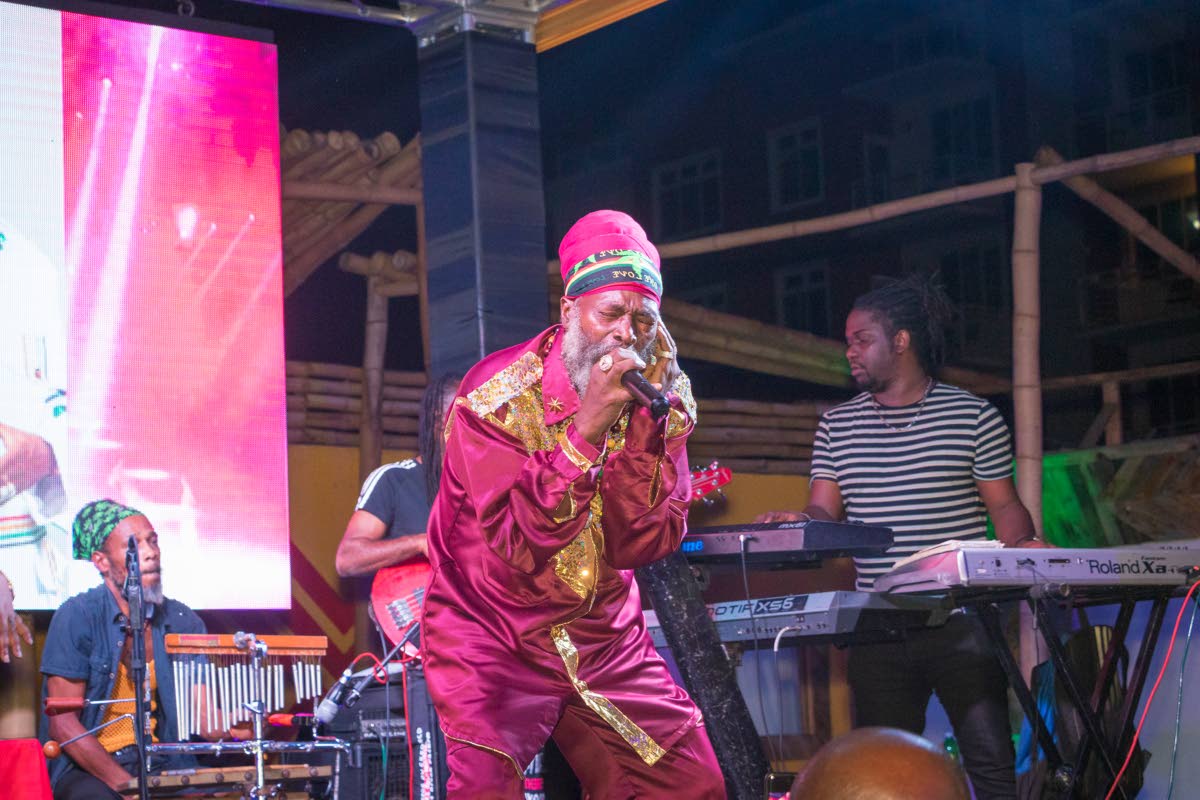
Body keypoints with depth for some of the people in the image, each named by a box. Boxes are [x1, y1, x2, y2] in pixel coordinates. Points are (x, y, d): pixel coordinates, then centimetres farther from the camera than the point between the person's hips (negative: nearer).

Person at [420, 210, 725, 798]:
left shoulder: (664, 402, -2)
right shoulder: (497, 396, -16)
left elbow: (642, 545, -10)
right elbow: (518, 547, -25)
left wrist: (643, 423, -21)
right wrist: (588, 427, -31)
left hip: (603, 636, 5)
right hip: (491, 633, -5)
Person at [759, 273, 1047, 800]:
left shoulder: (974, 415, 3)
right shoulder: (837, 425, 12)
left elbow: (1004, 505, 3)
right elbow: (824, 512, 8)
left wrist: (1024, 544, -17)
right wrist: (799, 522, -15)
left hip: (961, 622, -3)